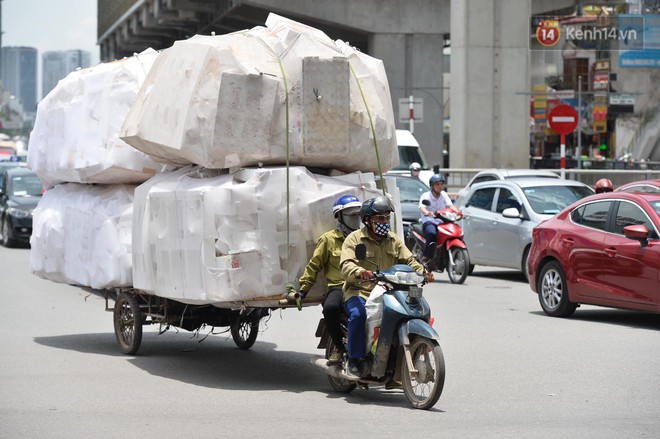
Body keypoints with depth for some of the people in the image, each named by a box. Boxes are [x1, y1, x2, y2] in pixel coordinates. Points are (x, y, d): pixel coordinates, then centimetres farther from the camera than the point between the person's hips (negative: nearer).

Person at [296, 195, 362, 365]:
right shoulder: (329, 239, 11)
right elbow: (314, 265, 8)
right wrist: (303, 288, 1)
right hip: (339, 286, -2)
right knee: (330, 308, -36)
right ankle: (339, 347, -14)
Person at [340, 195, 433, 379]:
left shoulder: (394, 240, 19)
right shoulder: (355, 239, 2)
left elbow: (408, 261, 11)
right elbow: (346, 266, -12)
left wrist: (422, 272, -11)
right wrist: (360, 272, -35)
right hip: (359, 291, -4)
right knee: (358, 314, -36)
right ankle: (353, 361, -23)